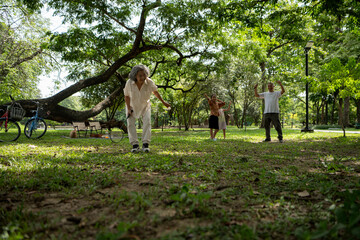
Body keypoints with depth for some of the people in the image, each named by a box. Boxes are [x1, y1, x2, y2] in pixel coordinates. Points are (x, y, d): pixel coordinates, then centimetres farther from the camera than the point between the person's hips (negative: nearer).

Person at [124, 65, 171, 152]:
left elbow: (155, 92, -7)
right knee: (130, 123, -12)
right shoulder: (129, 83, -29)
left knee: (147, 122, -17)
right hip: (132, 105, 0)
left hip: (145, 105, 0)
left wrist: (163, 102, 1)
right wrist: (128, 109, -17)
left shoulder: (149, 82, -28)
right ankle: (135, 145, -9)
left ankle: (145, 144, -14)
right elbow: (127, 96, -11)